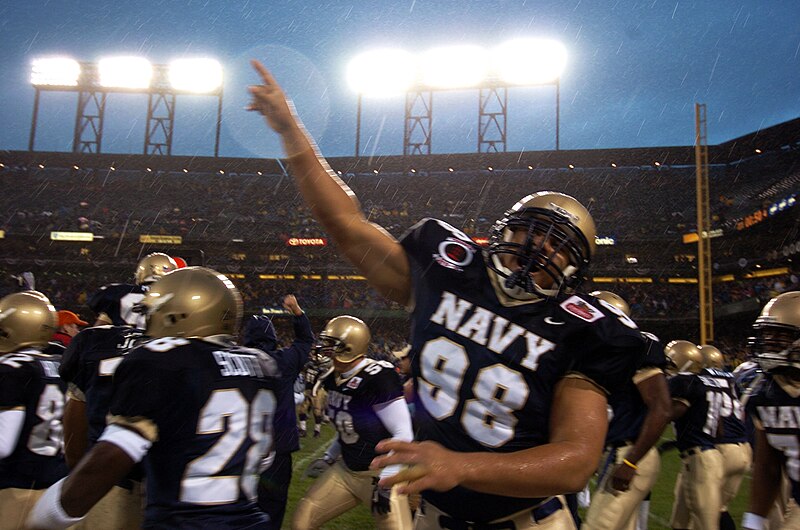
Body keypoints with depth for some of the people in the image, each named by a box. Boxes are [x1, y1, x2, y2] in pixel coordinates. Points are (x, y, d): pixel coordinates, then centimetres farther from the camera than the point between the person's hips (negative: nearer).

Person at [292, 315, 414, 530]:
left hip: (380, 474, -7)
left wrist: (386, 482, -23)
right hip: (345, 471, 8)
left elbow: (403, 434, -24)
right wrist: (329, 457, 21)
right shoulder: (335, 379, 0)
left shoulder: (377, 378, -25)